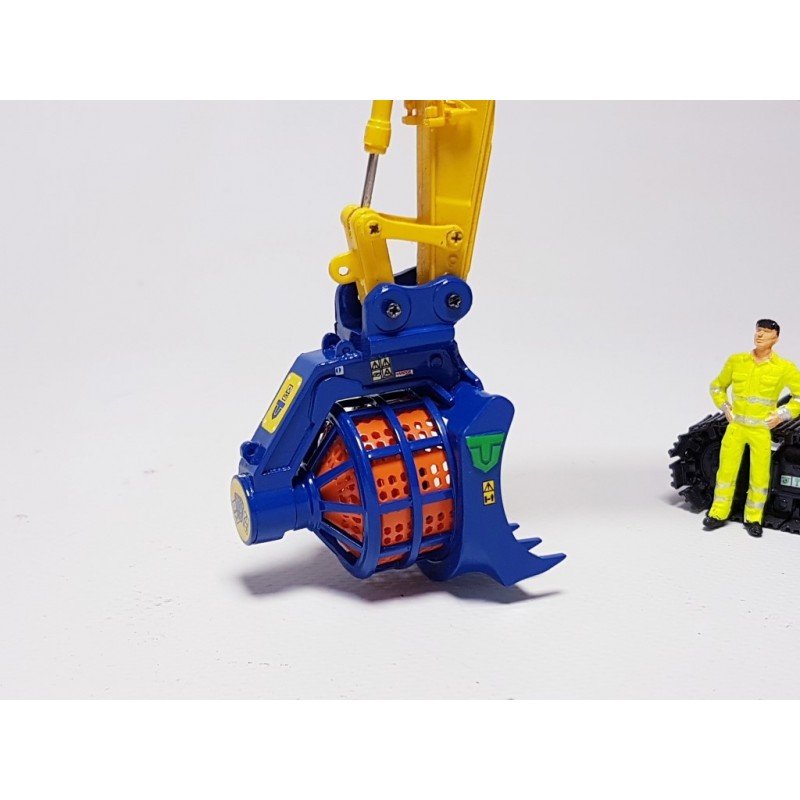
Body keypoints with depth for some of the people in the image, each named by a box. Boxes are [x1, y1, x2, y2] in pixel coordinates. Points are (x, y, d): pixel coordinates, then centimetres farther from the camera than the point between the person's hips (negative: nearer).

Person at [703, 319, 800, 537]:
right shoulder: (736, 361, 2)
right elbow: (717, 386, 18)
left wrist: (782, 415, -5)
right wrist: (725, 408, 7)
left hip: (762, 431, -2)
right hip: (735, 427, 2)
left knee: (759, 476, 2)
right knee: (726, 471, 5)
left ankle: (753, 519, 16)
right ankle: (718, 514, 16)